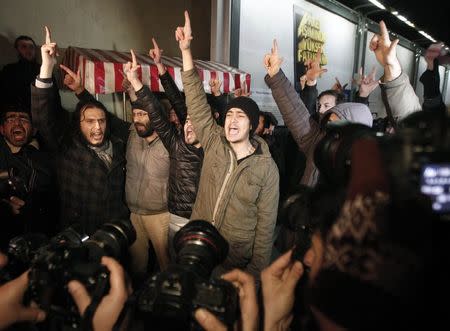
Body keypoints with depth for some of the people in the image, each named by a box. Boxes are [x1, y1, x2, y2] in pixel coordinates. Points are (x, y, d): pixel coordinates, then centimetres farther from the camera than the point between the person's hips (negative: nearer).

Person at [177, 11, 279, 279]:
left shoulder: (266, 168, -13)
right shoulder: (214, 143, -6)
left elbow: (266, 223, -9)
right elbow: (197, 101, -12)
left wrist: (256, 272, -9)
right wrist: (186, 50, -19)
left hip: (236, 260, -3)